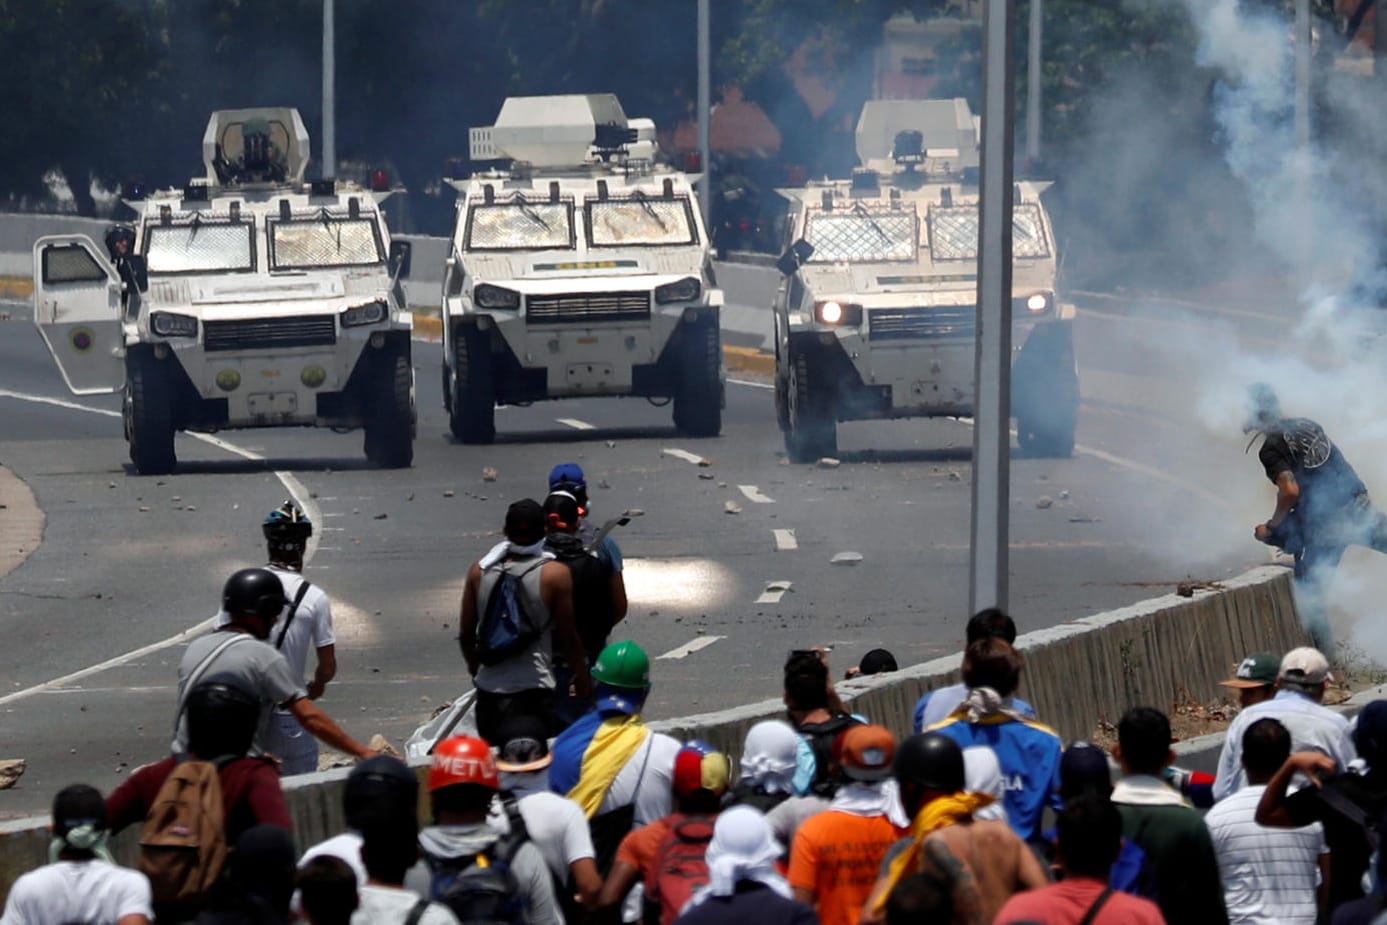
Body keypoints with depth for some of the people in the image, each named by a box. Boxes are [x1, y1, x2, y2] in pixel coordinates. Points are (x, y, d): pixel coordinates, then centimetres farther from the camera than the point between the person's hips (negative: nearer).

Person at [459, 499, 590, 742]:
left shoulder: (479, 570, 1)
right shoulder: (555, 574, -9)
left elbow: (466, 633, 8)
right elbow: (568, 636, -4)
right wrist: (583, 678, 12)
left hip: (489, 689, 4)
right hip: (533, 691, -4)